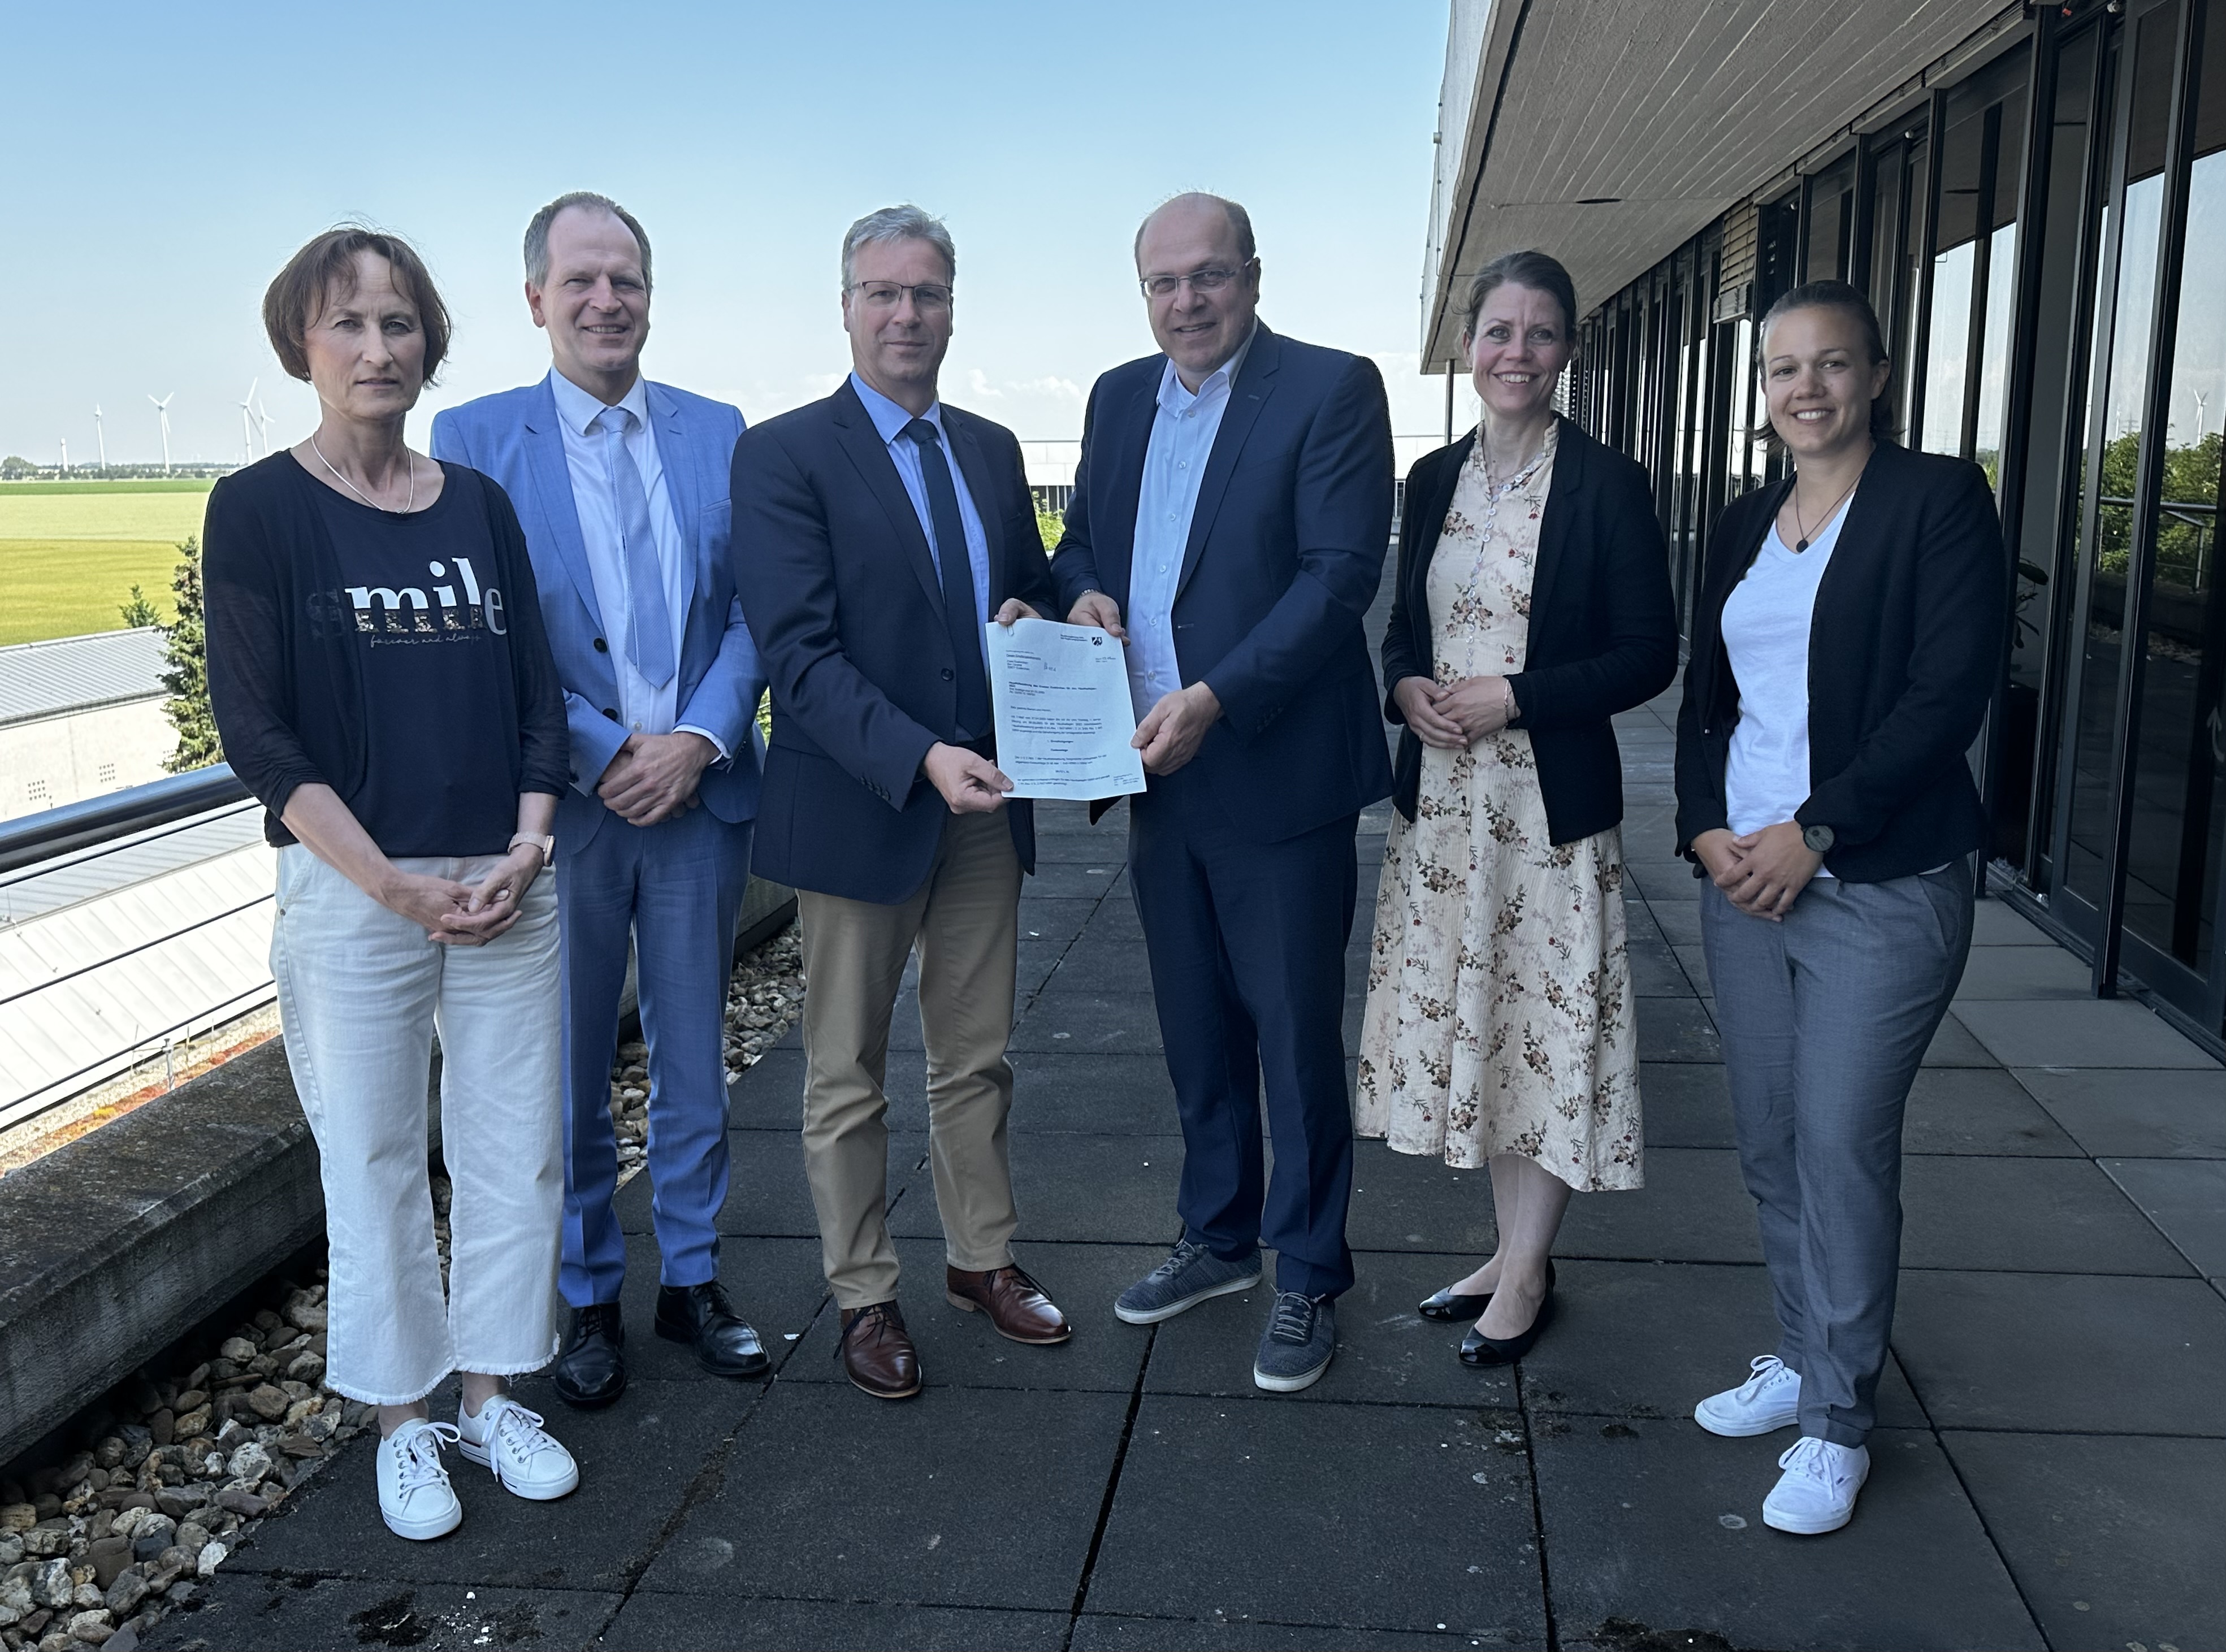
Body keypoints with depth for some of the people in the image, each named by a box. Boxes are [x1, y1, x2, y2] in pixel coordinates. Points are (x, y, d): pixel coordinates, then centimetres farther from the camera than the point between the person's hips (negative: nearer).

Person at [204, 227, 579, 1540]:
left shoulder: (479, 504, 8)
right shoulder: (261, 510, -3)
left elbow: (539, 692, 9)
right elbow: (257, 728, -8)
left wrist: (528, 847, -6)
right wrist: (394, 883, -14)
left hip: (507, 885, 4)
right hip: (353, 892, -3)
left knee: (518, 1149, 9)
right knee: (373, 1160, 7)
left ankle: (490, 1394, 28)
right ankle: (404, 1419, 26)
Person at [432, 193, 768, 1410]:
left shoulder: (718, 432, 7)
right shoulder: (475, 438, -1)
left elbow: (752, 608, 2)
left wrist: (698, 740, -13)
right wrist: (603, 755, -14)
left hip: (701, 793, 2)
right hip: (562, 802, -2)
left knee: (694, 1058, 13)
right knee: (567, 1070, 9)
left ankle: (692, 1281, 29)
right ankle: (588, 1299, 27)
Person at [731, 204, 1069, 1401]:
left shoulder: (992, 451, 10)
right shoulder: (784, 454, -9)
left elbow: (1033, 589, 21)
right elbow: (800, 653, -17)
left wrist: (1033, 618, -4)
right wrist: (921, 758, -28)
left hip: (983, 806, 5)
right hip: (859, 808, -5)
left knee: (977, 1058, 17)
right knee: (848, 1076, 9)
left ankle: (982, 1260, 34)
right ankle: (864, 1297, 24)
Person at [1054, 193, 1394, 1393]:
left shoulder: (1331, 391, -8)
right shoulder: (1119, 397, 12)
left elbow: (1341, 572, -17)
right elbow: (1081, 538, 20)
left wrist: (1215, 699, -25)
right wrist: (1085, 593, -5)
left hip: (1276, 778, -6)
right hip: (1158, 779, 6)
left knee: (1296, 1036, 5)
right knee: (1196, 1031, 18)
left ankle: (1309, 1275, 22)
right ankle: (1218, 1237, 36)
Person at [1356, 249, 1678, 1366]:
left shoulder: (1606, 485, -7)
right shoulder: (1433, 479, 9)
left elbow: (1649, 655, -9)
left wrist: (1515, 697, -18)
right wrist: (1405, 687, -6)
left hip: (1552, 802, -5)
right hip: (1442, 800, 6)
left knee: (1548, 1026, 3)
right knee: (1472, 1020, 13)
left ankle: (1527, 1274, 19)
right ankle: (1509, 1251, 29)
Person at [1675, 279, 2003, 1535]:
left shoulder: (1938, 500, -4)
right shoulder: (1745, 526, 14)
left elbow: (1952, 689, -13)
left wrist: (1812, 832, -16)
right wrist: (1708, 831, -1)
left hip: (1880, 884, -6)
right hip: (1744, 874, 6)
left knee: (1843, 1144, -3)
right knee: (1770, 1141, 11)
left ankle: (1840, 1420, 12)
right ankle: (1805, 1357, 29)